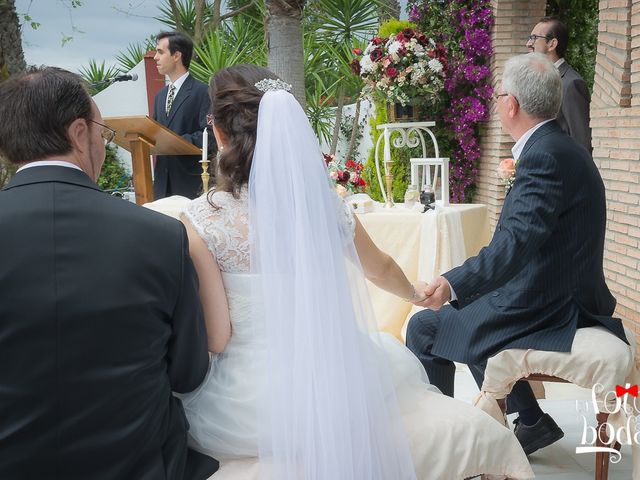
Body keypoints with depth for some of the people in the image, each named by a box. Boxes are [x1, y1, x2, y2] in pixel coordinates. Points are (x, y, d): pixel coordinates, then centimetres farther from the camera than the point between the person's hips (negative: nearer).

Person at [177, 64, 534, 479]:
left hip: (251, 405, -1)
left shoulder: (201, 220, -17)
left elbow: (215, 337, -15)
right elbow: (382, 269, 15)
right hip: (331, 386, 2)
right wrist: (416, 292, 38)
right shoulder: (326, 204, -5)